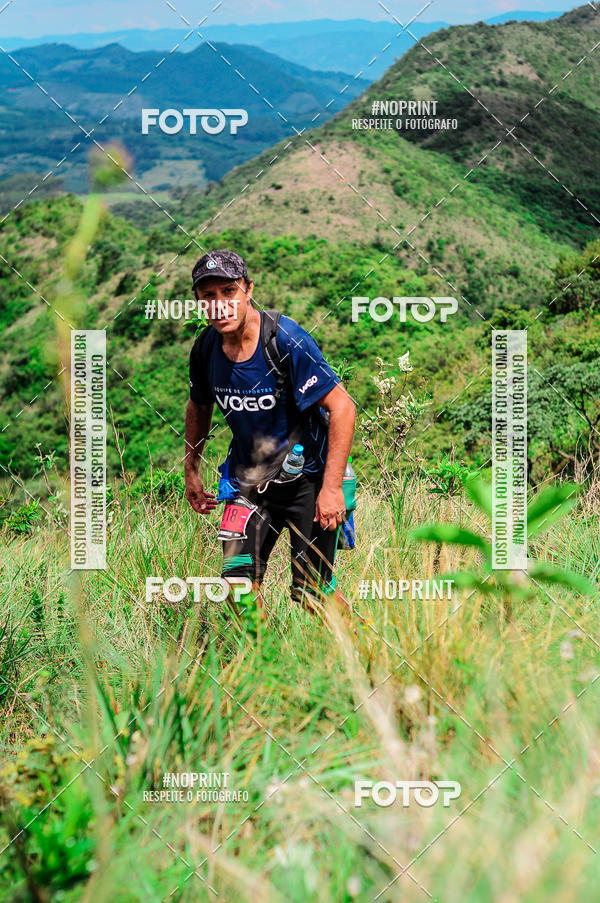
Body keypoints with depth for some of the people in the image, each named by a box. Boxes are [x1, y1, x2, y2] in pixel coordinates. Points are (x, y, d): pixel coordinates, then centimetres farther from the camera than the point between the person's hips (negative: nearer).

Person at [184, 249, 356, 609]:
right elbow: (199, 407, 17)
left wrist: (332, 487, -24)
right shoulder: (206, 348, -4)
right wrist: (192, 471, 19)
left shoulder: (287, 340, -21)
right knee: (238, 583, -8)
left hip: (307, 477, -4)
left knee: (311, 594, -4)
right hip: (249, 478, 5)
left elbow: (343, 407, -21)